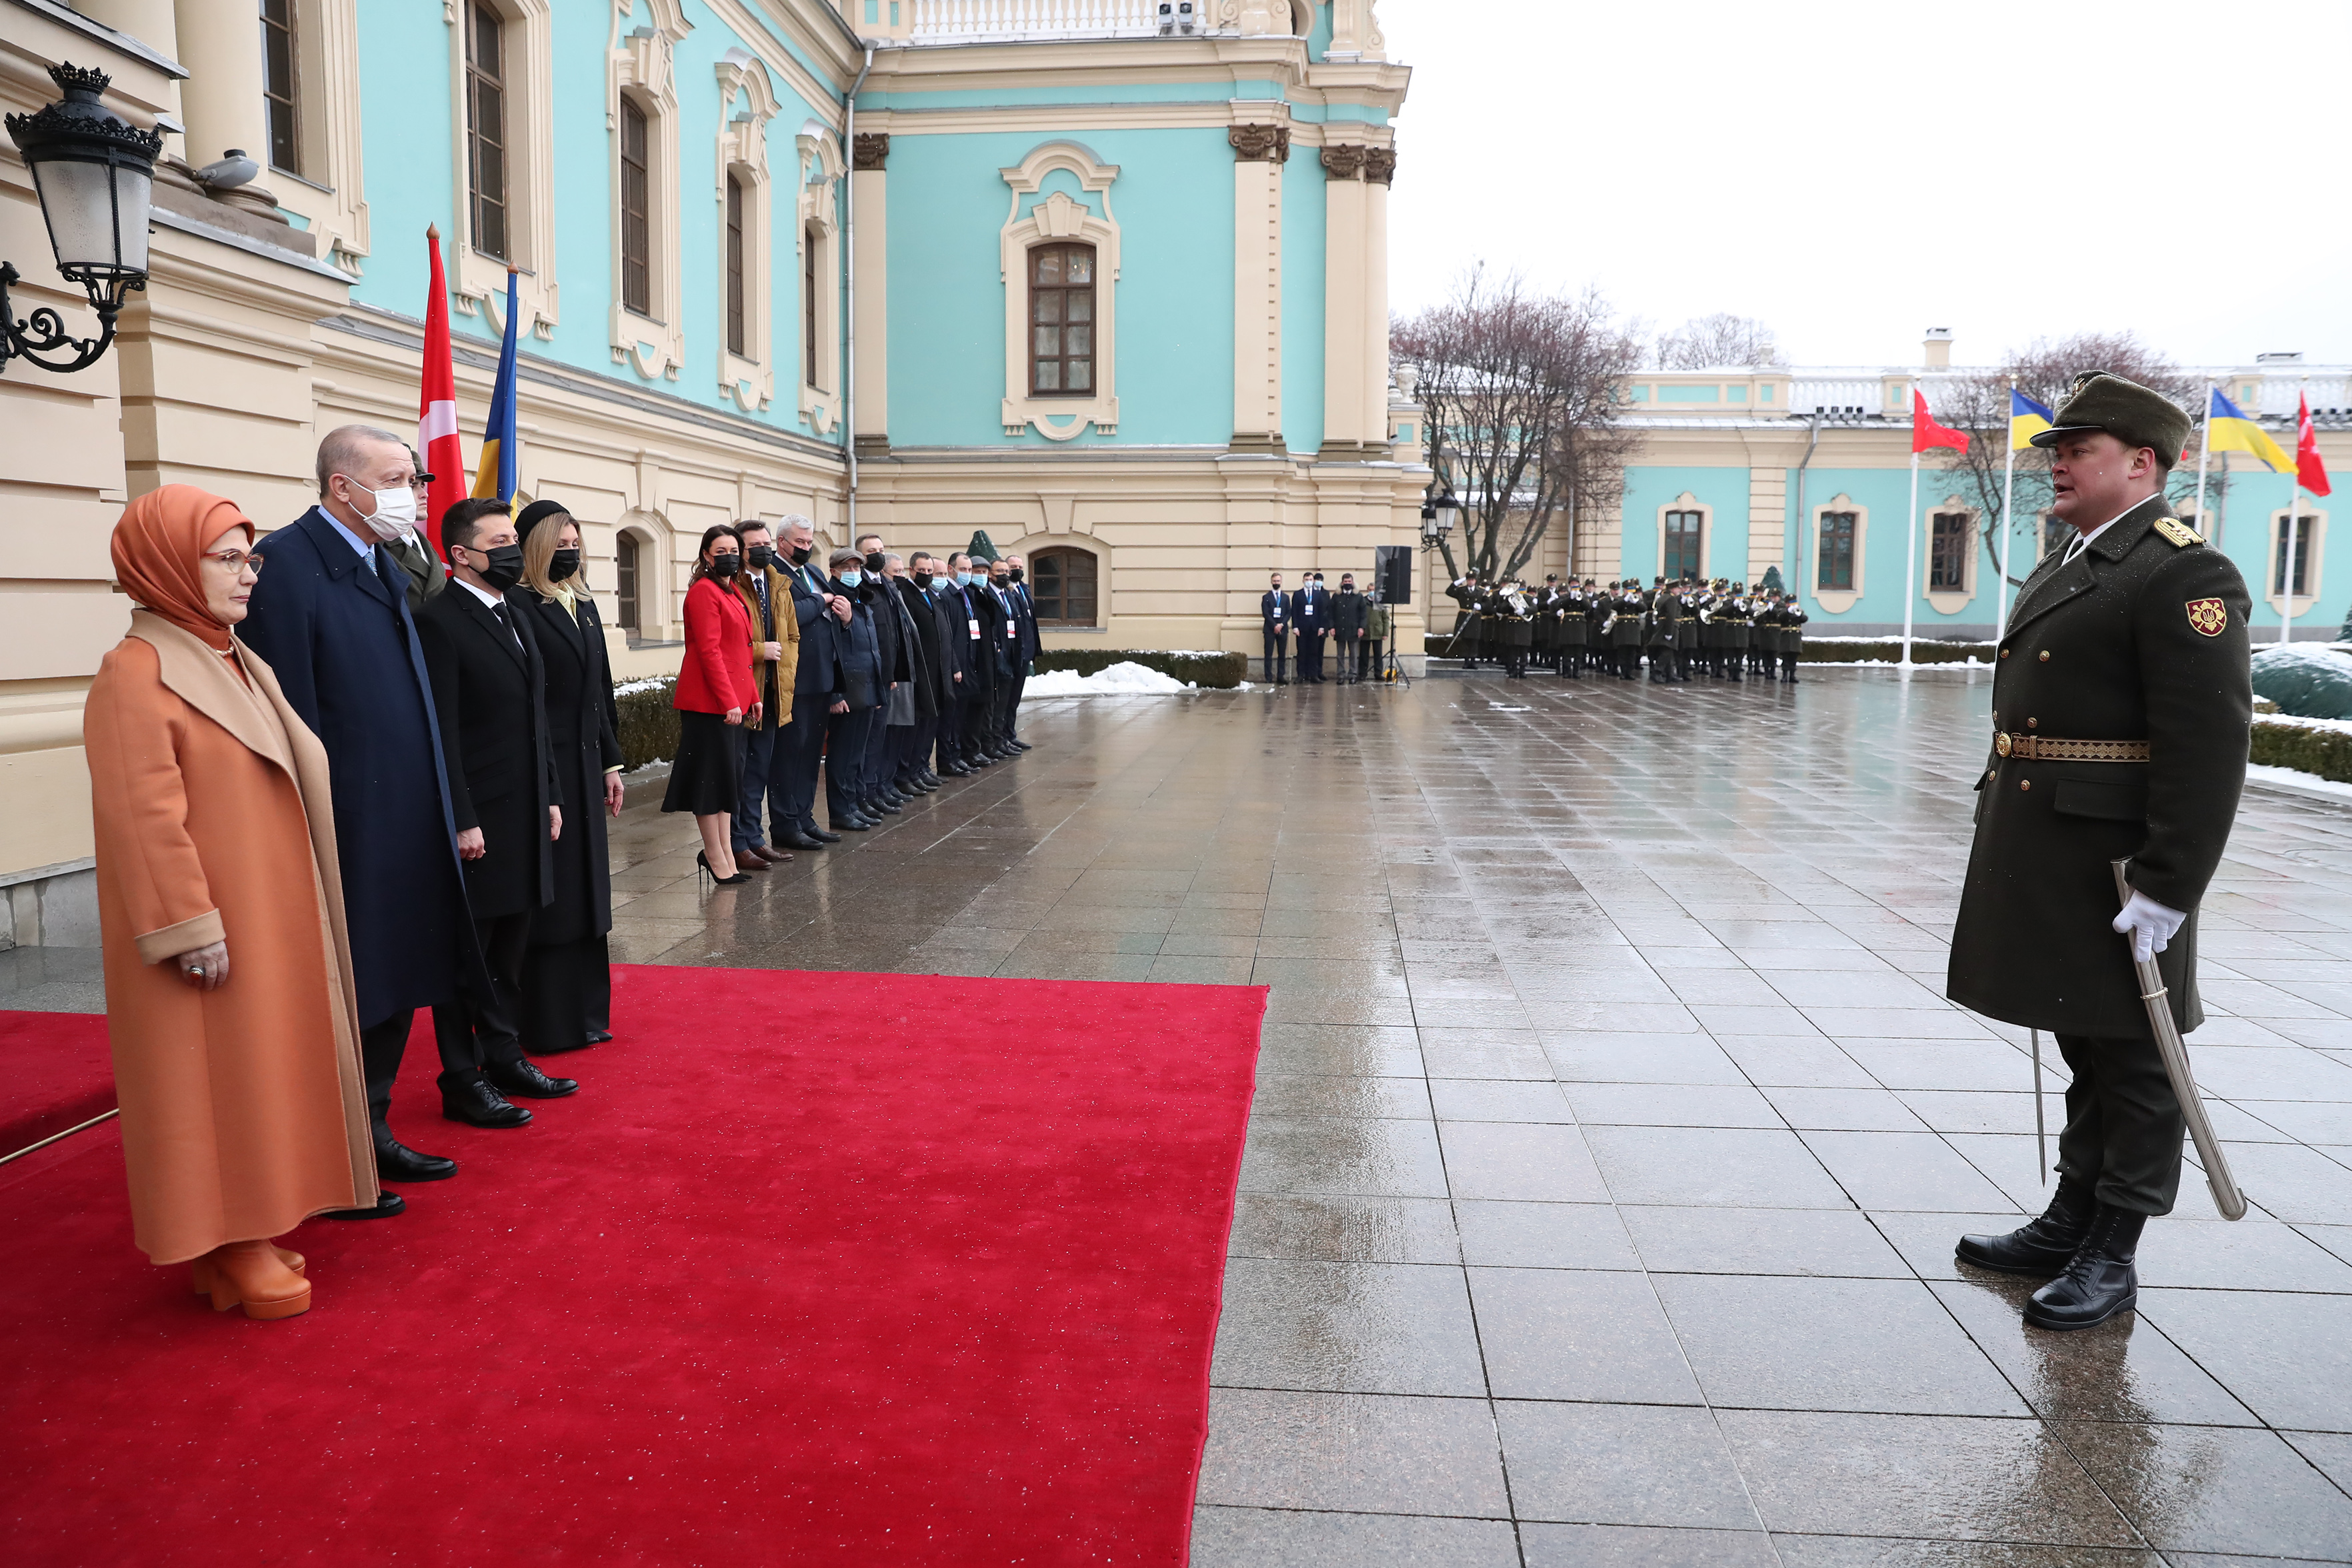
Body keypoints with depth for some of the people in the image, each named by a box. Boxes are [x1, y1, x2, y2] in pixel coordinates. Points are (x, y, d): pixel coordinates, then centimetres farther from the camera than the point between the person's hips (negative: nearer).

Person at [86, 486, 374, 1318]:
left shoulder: (235, 661, 12)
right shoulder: (136, 672, -15)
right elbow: (144, 814, -20)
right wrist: (190, 927, -21)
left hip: (266, 911, 9)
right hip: (210, 927, -9)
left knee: (259, 1065, 15)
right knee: (214, 1078, 1)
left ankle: (253, 1224, 27)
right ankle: (228, 1245, 12)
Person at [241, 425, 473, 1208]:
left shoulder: (389, 568, 13)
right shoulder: (288, 561, -13)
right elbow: (292, 711, -18)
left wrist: (443, 811, 14)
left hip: (408, 827, 9)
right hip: (345, 830, -8)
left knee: (396, 989, 18)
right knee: (343, 1001, 3)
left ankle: (371, 1133, 33)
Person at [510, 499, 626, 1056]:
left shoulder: (585, 604, 13)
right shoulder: (518, 607, -12)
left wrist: (611, 762, 15)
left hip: (586, 764, 8)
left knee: (585, 889, 14)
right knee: (546, 896, 0)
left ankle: (585, 1011, 25)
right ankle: (546, 1024, 10)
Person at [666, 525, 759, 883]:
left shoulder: (732, 592, 18)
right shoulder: (704, 591, -11)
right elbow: (709, 651, -17)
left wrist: (752, 696, 15)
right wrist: (729, 701, -20)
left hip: (734, 699, 10)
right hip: (710, 701, -10)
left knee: (728, 777, 12)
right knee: (713, 776, -3)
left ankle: (723, 853, 18)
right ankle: (716, 855, 4)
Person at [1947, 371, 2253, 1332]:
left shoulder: (2186, 576, -14)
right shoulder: (2065, 569, 15)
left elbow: (2208, 747, -20)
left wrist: (2167, 889, -22)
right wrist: (2004, 848, 18)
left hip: (2119, 868, -9)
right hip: (2044, 862, 9)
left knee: (2131, 1062, 4)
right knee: (2084, 1049, 18)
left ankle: (2111, 1259, 15)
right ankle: (2069, 1224, 30)